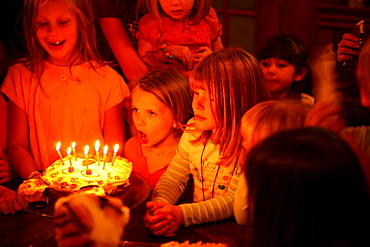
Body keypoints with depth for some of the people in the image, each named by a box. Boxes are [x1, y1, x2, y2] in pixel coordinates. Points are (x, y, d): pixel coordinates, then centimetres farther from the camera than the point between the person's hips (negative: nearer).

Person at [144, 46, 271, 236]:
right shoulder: (193, 130, 4)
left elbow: (234, 201, -17)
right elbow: (173, 178, 7)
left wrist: (182, 215, -26)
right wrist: (160, 205, -14)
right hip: (199, 228, 5)